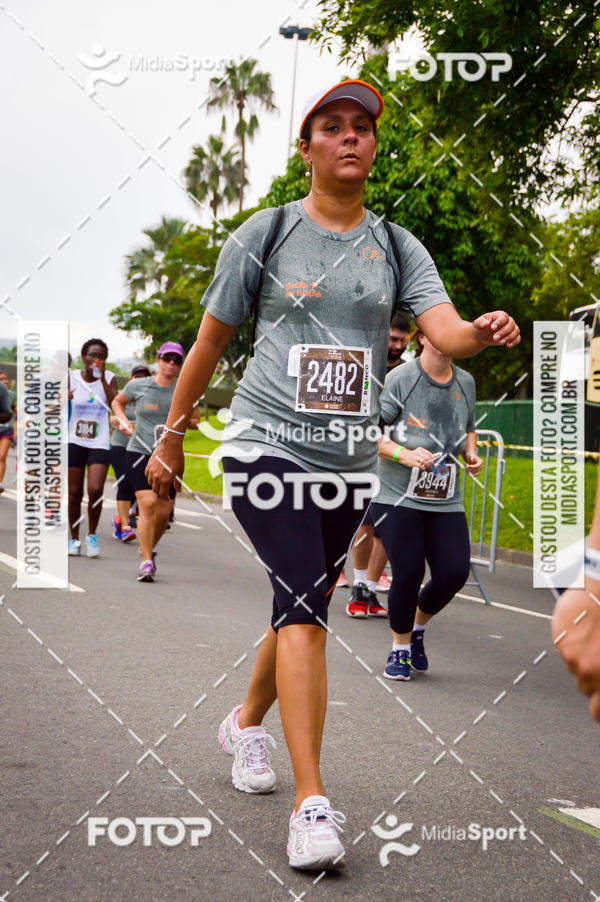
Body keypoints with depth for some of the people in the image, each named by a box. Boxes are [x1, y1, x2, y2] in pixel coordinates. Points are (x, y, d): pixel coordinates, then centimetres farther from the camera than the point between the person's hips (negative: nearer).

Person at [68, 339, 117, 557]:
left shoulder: (109, 378, 3)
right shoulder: (71, 377, 3)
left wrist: (102, 379, -15)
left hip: (99, 443, -1)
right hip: (75, 442, 1)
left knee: (95, 490, -16)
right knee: (74, 493, 2)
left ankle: (92, 535, 4)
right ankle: (74, 539, 17)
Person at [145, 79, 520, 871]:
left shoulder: (397, 247, 7)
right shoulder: (265, 234, 0)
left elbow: (447, 330, -8)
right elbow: (211, 340, 7)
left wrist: (485, 332, -31)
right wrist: (172, 434, 10)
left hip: (350, 461, 4)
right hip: (267, 448, -4)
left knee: (302, 608, 15)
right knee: (305, 605, -20)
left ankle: (246, 723, 44)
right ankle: (311, 806, -23)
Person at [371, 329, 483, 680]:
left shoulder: (465, 382, 8)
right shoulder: (399, 380, -9)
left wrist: (471, 454, 4)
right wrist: (405, 454, -22)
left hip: (446, 500, 5)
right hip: (398, 496, -5)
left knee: (455, 572, -7)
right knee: (408, 572, -11)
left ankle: (418, 627, 24)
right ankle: (400, 649, 14)